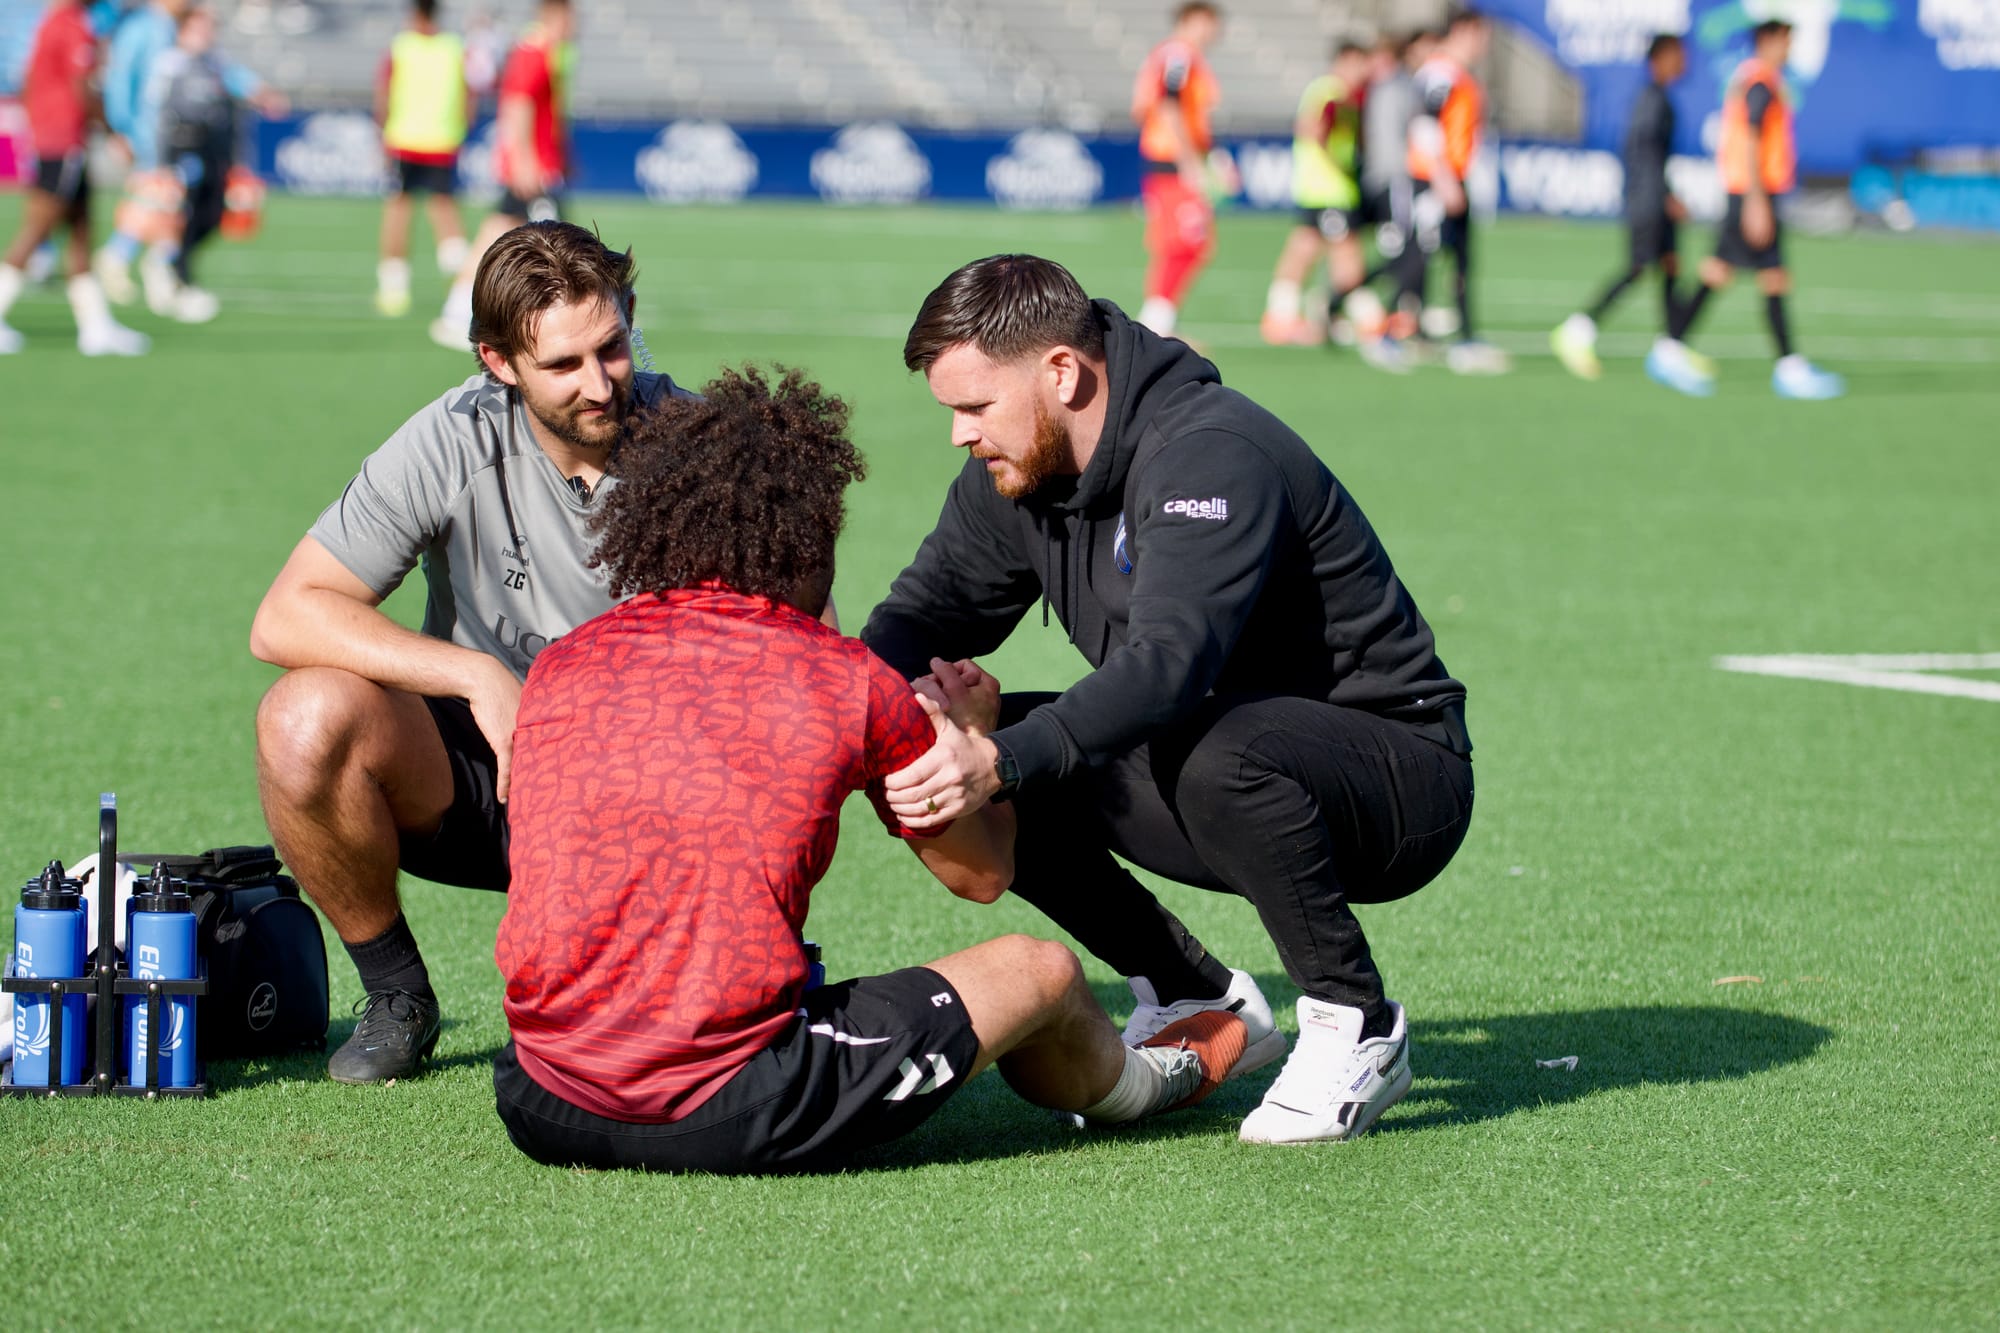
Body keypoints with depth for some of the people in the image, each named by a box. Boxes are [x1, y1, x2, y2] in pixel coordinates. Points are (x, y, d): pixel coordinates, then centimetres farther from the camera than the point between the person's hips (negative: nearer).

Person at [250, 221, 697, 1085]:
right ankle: (396, 996, -4)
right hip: (478, 782, 0)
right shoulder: (456, 444, -13)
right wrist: (477, 676, -29)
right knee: (309, 716, -29)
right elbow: (284, 620, -18)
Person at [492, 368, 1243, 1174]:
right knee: (1040, 972, 17)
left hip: (544, 1113, 4)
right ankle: (1134, 1084, 51)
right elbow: (982, 875, 16)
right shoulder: (849, 682, 0)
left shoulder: (560, 669, 7)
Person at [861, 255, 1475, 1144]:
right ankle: (1197, 1003, 5)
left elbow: (1169, 663, -39)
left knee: (1220, 755, -40)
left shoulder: (1213, 456, -26)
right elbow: (929, 611, 5)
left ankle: (1357, 1029, -17)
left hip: (1399, 781, -8)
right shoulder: (1019, 467, 2)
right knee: (955, 759, -6)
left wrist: (1004, 760, -51)